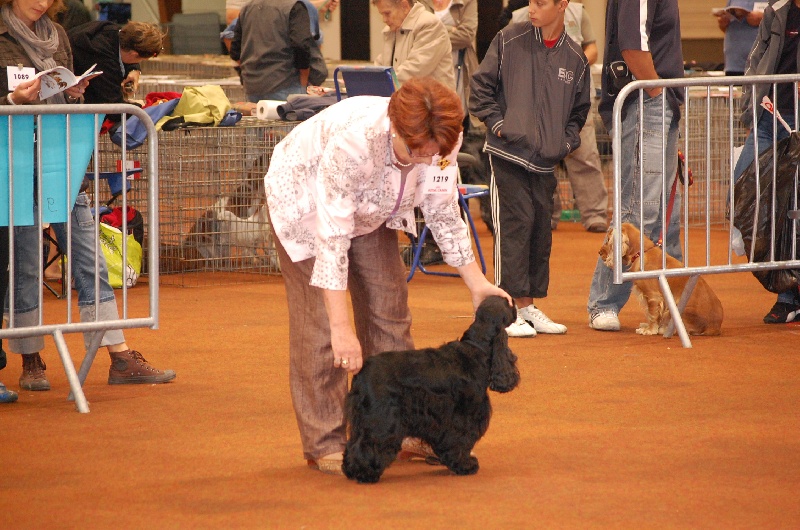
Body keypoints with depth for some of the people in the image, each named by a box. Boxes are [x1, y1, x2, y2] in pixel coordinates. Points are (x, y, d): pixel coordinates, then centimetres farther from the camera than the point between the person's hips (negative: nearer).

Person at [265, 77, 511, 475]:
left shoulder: (439, 145, -26)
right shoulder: (352, 141, -43)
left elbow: (444, 215, -8)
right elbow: (331, 239, -40)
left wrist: (477, 284, -11)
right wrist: (341, 328, -41)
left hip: (369, 208, 6)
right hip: (305, 201, -6)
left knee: (389, 311, 4)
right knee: (319, 323, -10)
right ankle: (325, 445, -5)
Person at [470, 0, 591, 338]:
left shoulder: (575, 59, 7)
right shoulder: (509, 41, -2)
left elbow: (579, 110, 19)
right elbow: (481, 86, 4)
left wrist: (567, 141, 4)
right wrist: (496, 123, -5)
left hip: (546, 159, 4)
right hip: (509, 153, -4)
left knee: (541, 229, 8)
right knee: (514, 225, -9)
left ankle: (529, 306, 17)